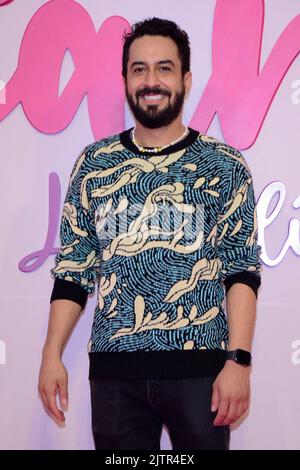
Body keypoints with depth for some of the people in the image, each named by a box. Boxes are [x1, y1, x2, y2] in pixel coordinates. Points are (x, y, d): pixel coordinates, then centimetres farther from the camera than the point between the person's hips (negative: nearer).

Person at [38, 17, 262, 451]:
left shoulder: (224, 165, 1)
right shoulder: (94, 164, 7)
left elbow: (242, 271, -2)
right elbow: (72, 268, 8)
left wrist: (239, 361, -11)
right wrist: (52, 355, 2)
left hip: (200, 366, -2)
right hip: (114, 368, 2)